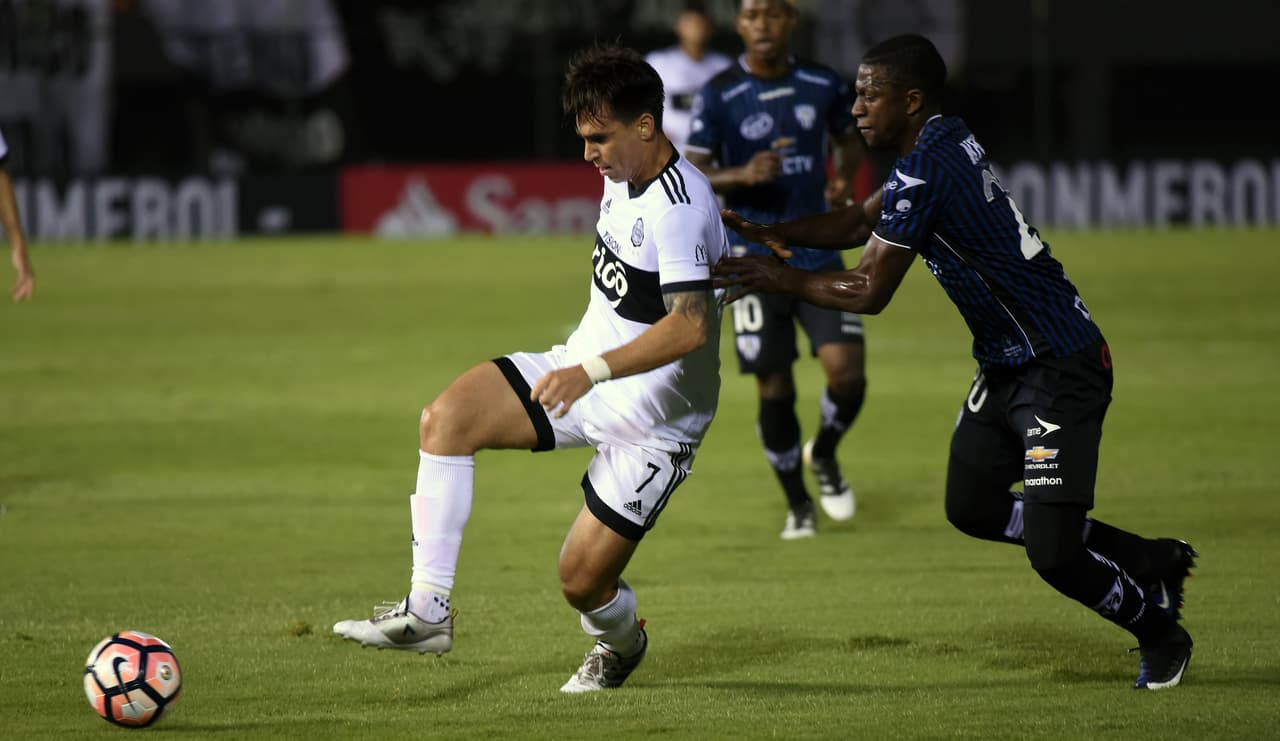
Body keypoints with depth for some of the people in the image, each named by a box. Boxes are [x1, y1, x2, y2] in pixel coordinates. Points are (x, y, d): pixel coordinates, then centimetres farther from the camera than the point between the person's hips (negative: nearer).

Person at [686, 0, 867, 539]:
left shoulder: (823, 85, 2)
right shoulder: (719, 96, -7)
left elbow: (849, 140, 20)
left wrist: (846, 176, -3)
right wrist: (742, 175, -27)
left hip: (819, 256, 2)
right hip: (755, 261, -2)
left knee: (847, 372, -12)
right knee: (775, 389, 0)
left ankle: (824, 456, 21)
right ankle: (797, 504, 20)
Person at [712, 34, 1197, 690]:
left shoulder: (926, 173, -24)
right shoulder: (944, 143, 6)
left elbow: (870, 292, -17)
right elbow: (860, 222, 20)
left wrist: (780, 280, -5)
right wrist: (768, 233, 8)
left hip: (1058, 370, -10)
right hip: (1007, 365, 10)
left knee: (1052, 555, -11)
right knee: (972, 508, 18)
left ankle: (1158, 630, 16)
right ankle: (1148, 562, 29)